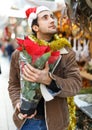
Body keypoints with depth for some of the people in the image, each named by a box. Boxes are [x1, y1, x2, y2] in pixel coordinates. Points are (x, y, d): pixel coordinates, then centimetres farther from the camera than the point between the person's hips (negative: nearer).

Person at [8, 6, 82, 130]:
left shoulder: (67, 53, -6)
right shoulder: (19, 54, -3)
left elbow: (76, 84, -15)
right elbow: (13, 84, 6)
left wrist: (48, 80, -31)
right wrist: (18, 103, -12)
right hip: (27, 120, 1)